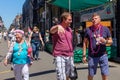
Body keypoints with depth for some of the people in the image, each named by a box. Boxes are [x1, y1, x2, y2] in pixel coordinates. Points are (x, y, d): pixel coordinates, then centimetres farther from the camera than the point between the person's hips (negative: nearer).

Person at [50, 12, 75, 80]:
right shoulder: (56, 28, -8)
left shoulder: (70, 29, 12)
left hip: (70, 56, 6)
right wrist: (58, 26, -56)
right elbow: (51, 30, -34)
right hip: (60, 56, -6)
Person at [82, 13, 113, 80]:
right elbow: (85, 43, 7)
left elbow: (111, 41, 9)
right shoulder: (88, 30, 3)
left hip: (103, 55, 0)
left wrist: (105, 41, -14)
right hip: (92, 56, 0)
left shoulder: (105, 29, 3)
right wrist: (84, 55, 2)